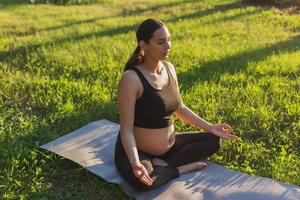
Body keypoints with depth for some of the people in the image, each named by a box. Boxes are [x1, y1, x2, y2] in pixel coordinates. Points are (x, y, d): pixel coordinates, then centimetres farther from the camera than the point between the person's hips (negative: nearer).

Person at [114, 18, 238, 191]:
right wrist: (135, 163, -39)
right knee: (142, 181, -38)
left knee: (213, 140, 4)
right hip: (138, 151, -7)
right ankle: (183, 168, -10)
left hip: (169, 145, 7)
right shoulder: (131, 79, -24)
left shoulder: (169, 68, -1)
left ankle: (163, 165, -8)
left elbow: (179, 108, 11)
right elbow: (126, 129, -23)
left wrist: (211, 128, 7)